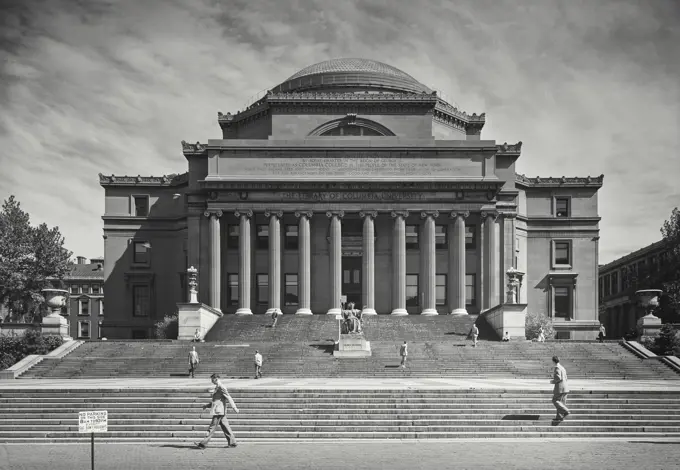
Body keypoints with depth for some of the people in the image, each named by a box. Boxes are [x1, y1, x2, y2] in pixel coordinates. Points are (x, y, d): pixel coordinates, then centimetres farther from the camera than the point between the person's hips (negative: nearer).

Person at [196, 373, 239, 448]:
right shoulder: (217, 388, 18)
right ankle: (232, 442, 12)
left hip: (219, 412, -10)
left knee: (212, 428, -8)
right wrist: (207, 406, 19)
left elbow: (229, 398, -18)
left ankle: (203, 444, -7)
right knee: (225, 428, 10)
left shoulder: (221, 388, -13)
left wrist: (234, 408, -22)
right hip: (220, 412, 10)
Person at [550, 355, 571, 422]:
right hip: (565, 386, 9)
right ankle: (559, 417, 9)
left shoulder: (557, 368, -13)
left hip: (560, 387, -9)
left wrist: (553, 381, -6)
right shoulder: (562, 368, 16)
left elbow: (558, 378, -22)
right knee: (562, 402, 9)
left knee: (555, 401, -3)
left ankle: (566, 411, -13)